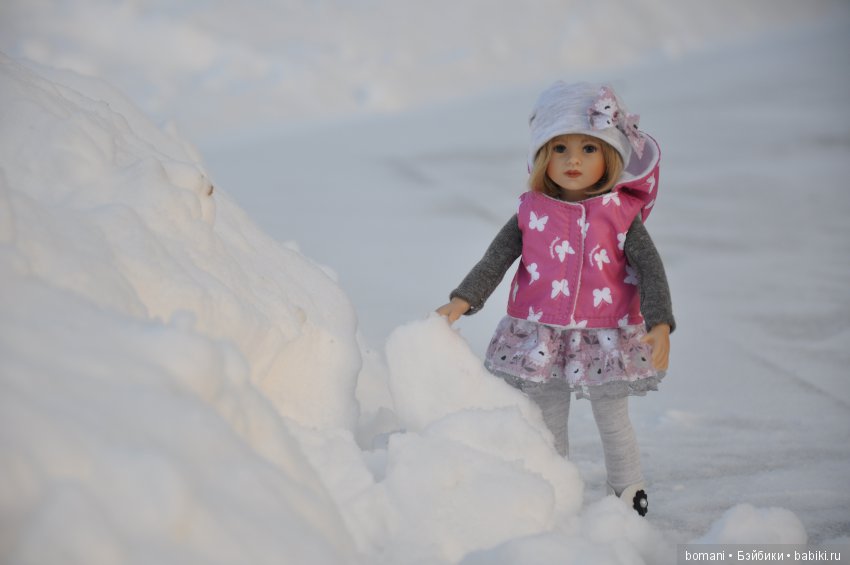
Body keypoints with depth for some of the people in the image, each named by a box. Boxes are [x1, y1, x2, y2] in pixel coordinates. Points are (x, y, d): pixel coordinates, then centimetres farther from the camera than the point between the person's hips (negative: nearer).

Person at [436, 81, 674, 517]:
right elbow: (496, 260, -3)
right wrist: (463, 300, -16)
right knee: (548, 427, 14)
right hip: (541, 338, 2)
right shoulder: (532, 212, -2)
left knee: (613, 423, 11)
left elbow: (650, 269, -11)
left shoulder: (621, 215, -7)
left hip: (605, 337, -2)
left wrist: (659, 324, -24)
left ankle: (630, 493, 28)